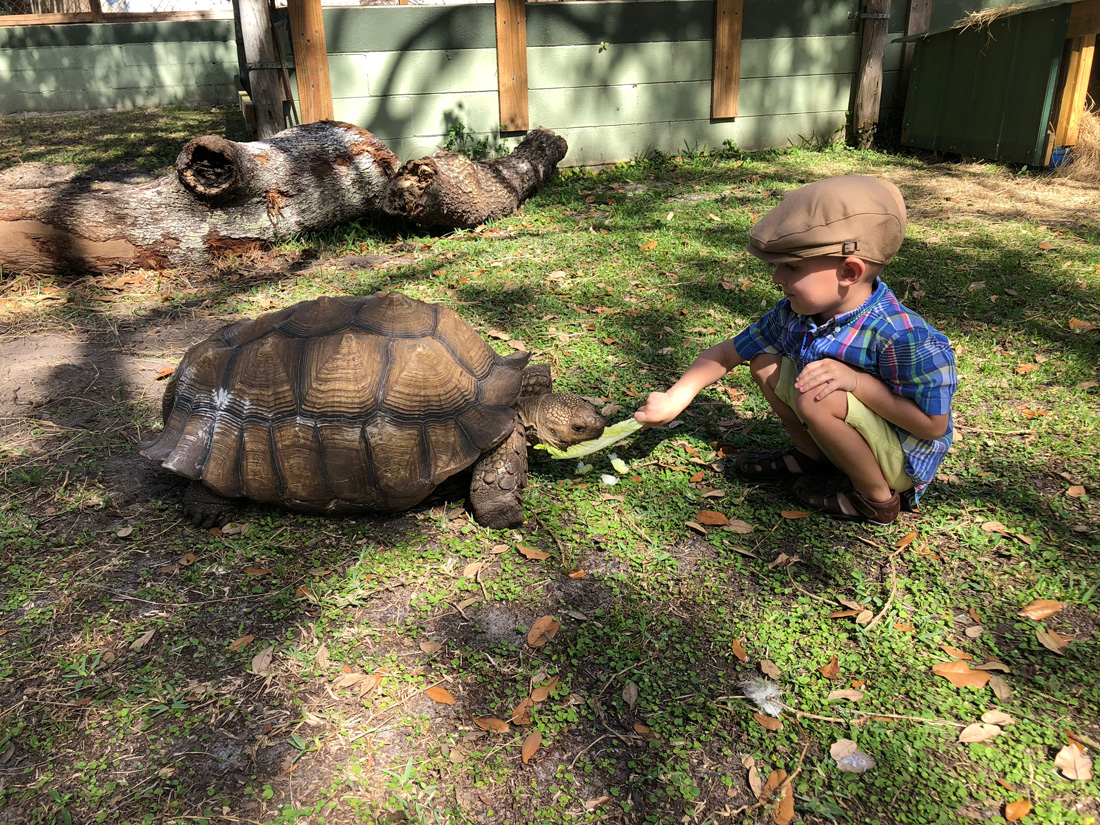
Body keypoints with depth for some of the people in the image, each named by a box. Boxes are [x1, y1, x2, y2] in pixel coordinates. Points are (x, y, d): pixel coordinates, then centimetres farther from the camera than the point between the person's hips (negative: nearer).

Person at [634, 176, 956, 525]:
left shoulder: (901, 337, -33)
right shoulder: (793, 314, -11)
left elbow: (934, 425, -27)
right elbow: (725, 354, -1)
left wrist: (856, 381, -36)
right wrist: (673, 400, -11)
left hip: (903, 461, -7)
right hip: (856, 436, 7)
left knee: (818, 399, -33)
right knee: (764, 364, -1)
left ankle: (877, 498, -9)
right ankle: (813, 456, 14)